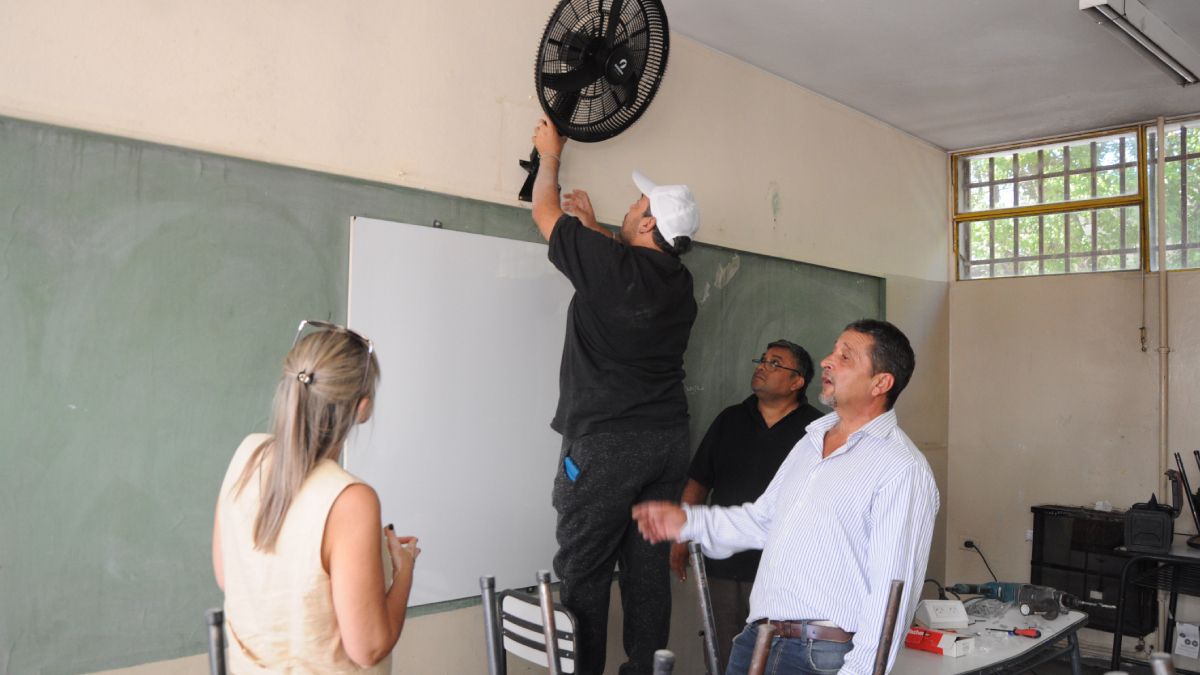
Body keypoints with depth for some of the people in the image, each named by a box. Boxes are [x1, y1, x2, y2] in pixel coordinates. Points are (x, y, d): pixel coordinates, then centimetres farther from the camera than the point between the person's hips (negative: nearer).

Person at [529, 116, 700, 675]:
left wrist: (550, 154, 22)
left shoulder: (609, 262, -11)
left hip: (604, 441, -7)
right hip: (668, 440, 7)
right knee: (648, 566, 11)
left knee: (584, 572, 2)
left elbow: (544, 212, 5)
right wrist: (593, 228, 37)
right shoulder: (679, 282, 8)